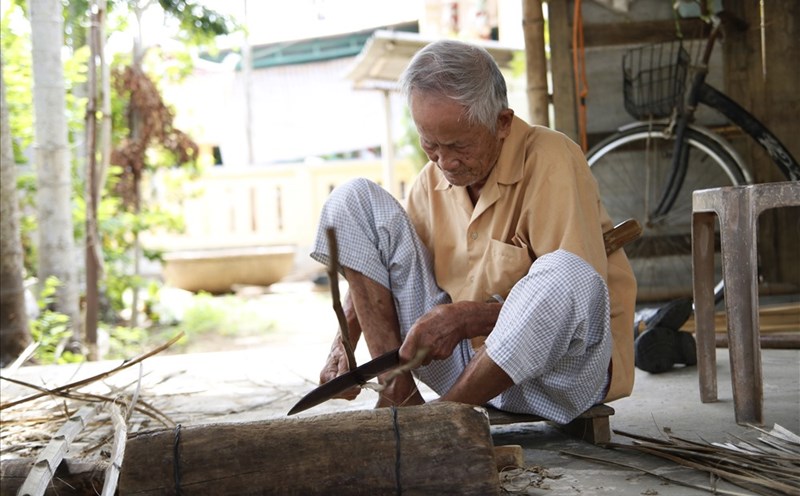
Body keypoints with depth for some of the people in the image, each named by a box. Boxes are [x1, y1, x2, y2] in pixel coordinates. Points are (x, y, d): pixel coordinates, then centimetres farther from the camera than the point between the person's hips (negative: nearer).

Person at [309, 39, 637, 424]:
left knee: (567, 271, -41)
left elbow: (575, 293, -21)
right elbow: (375, 267, 12)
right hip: (463, 356, 5)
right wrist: (344, 345, -5)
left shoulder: (550, 159, -15)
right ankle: (398, 393, -14)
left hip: (561, 367, -5)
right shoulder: (434, 179, 3)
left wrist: (464, 318, -27)